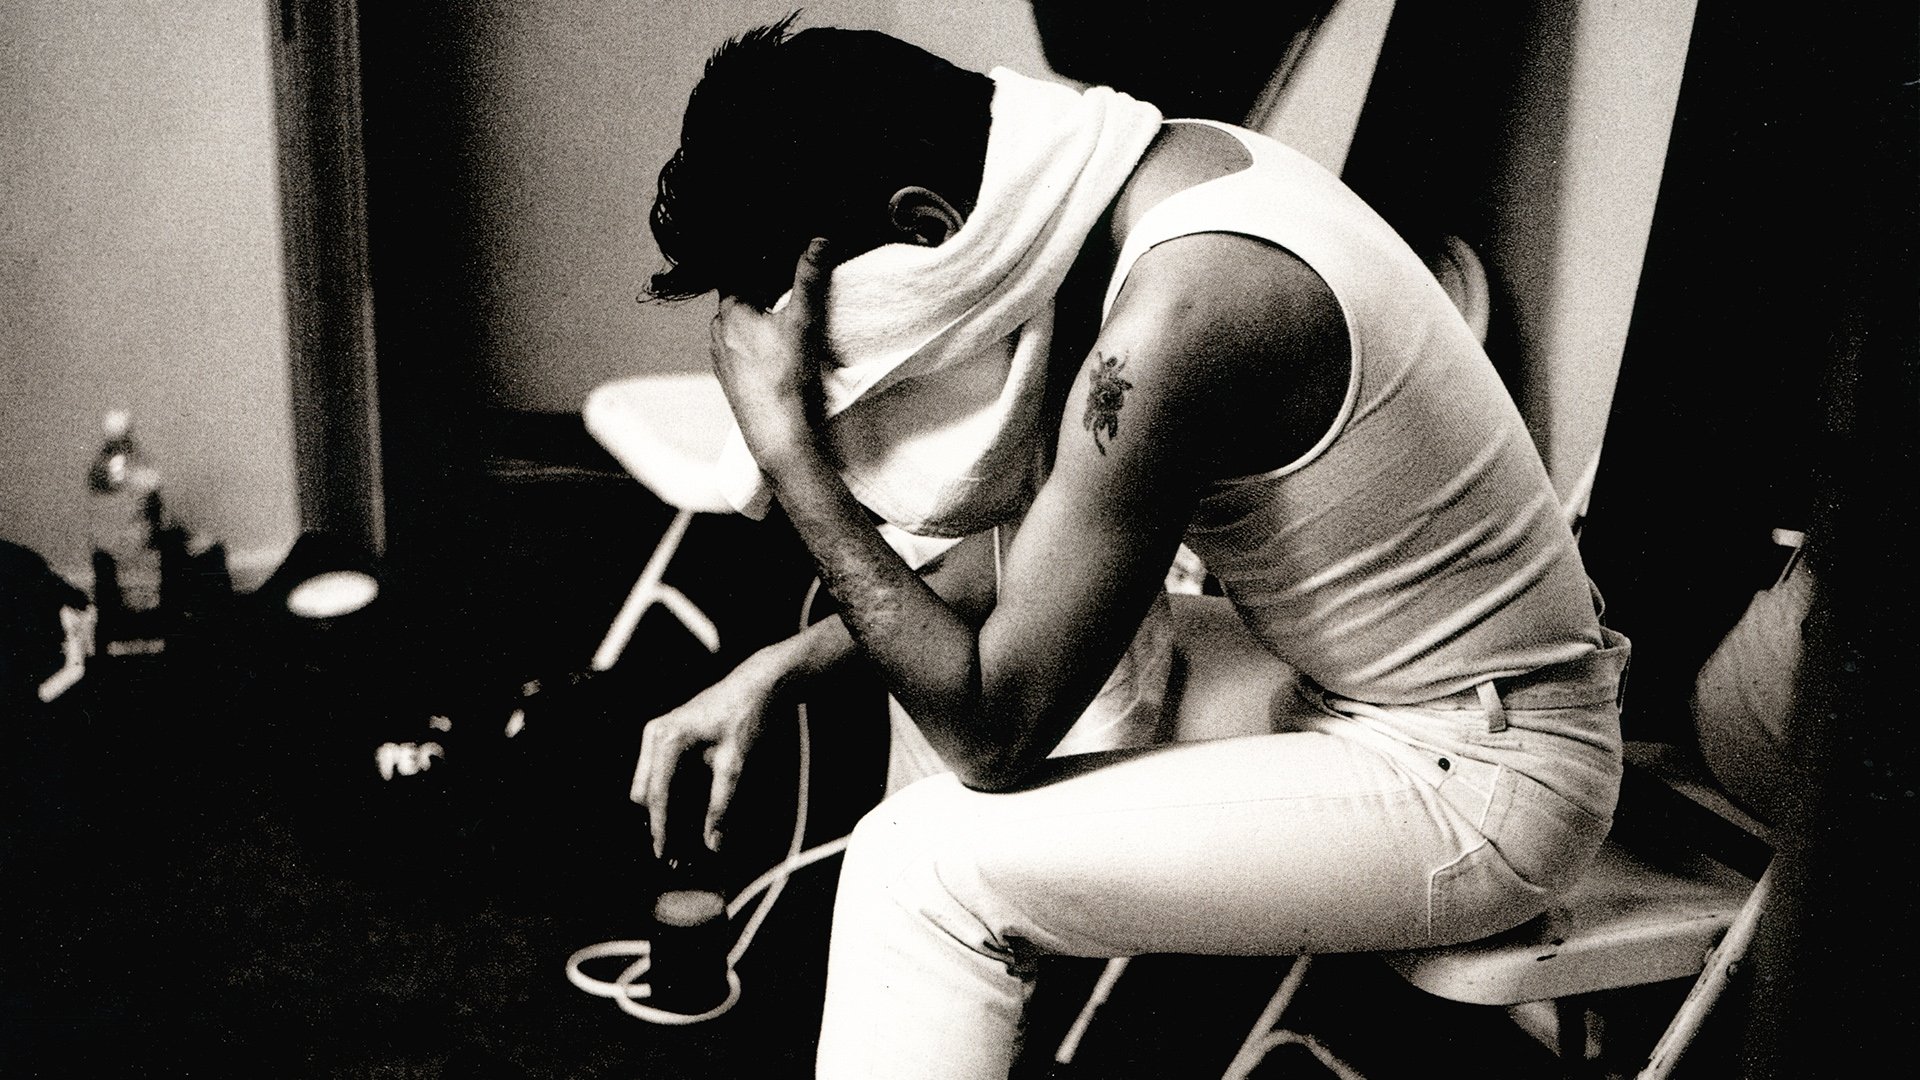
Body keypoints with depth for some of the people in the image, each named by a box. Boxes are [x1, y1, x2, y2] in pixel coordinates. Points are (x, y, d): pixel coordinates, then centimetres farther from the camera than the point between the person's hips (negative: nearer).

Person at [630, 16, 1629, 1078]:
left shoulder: (1185, 310, -30)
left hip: (1477, 782, -9)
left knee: (929, 866, -17)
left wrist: (783, 443, -22)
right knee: (943, 637, 15)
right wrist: (777, 668, 2)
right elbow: (1046, 525, 10)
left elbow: (991, 734, -24)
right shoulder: (1163, 169, -1)